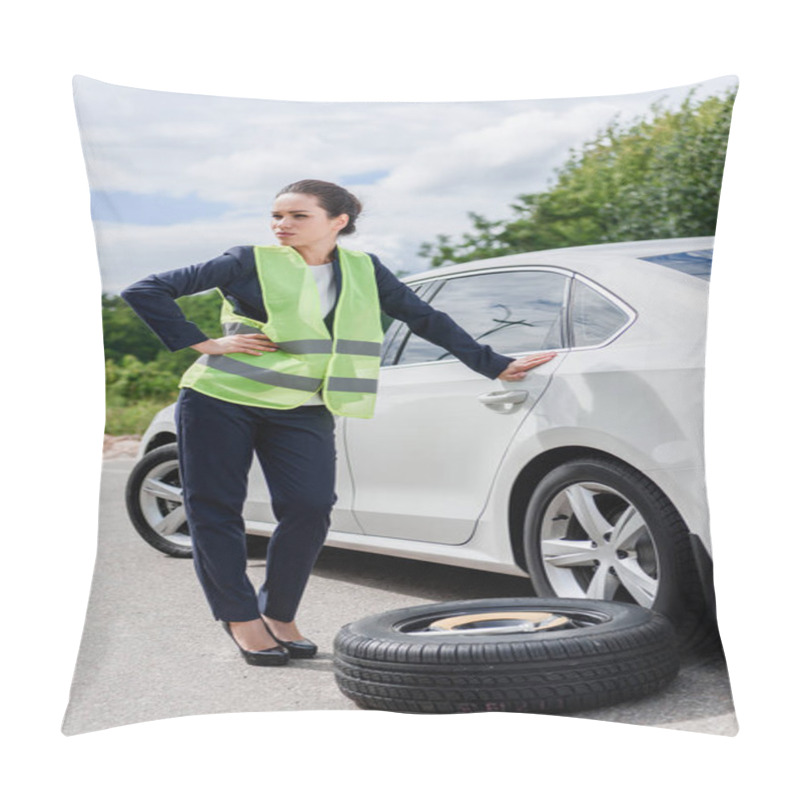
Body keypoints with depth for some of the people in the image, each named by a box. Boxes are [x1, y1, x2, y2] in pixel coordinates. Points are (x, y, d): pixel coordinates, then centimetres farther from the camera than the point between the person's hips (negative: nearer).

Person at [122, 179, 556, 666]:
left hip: (302, 411, 2)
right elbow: (145, 292, -5)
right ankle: (241, 617, 17)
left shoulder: (363, 271, 7)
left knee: (310, 508, -12)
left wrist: (495, 366, 14)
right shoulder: (251, 263, -4)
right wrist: (205, 344, -10)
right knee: (214, 511, 0)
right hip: (221, 401, -2)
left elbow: (425, 319, 13)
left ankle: (279, 614, 9)